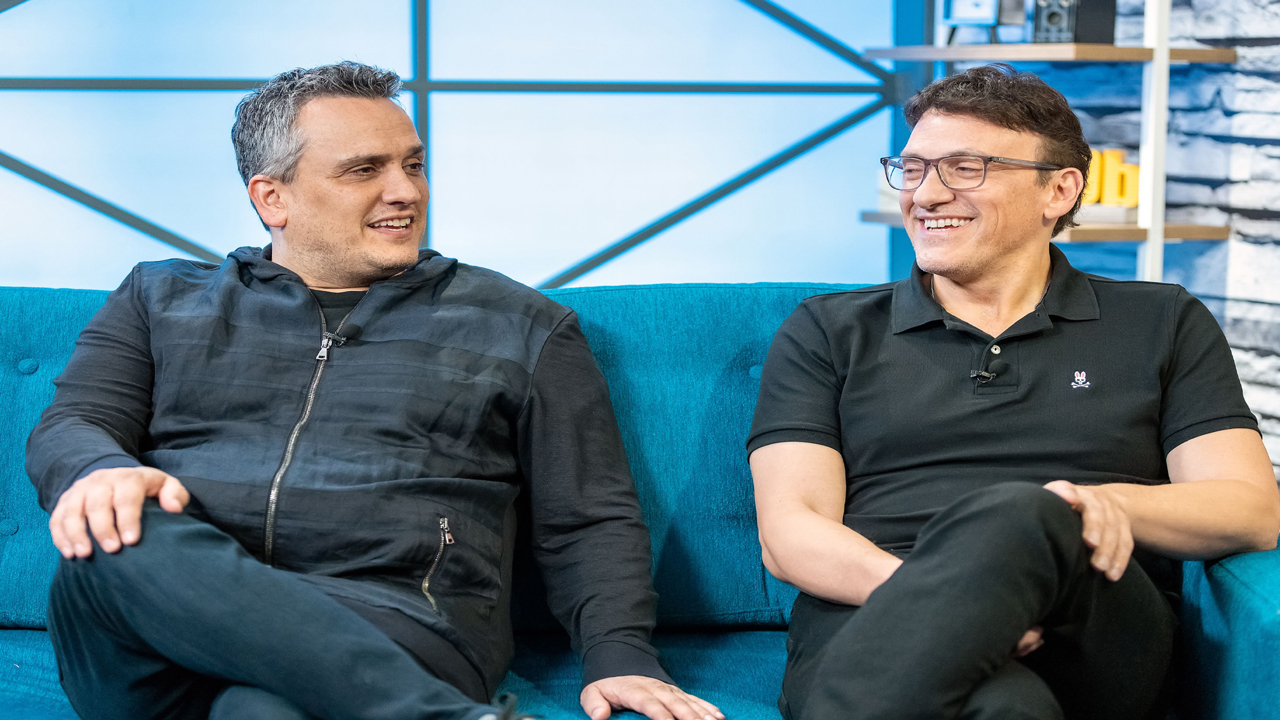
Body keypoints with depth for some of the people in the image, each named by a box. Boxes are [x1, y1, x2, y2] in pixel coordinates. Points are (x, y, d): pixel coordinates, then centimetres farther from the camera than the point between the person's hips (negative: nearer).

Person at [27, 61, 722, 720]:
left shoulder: (520, 326, 19)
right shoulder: (162, 299, 23)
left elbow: (592, 520, 14)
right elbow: (71, 426, 12)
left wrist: (620, 657, -5)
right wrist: (102, 472, -15)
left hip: (391, 633, -4)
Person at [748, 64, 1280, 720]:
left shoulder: (1164, 326, 22)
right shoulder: (827, 333, 20)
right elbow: (789, 533, 7)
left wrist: (1107, 503, -12)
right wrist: (923, 592, -16)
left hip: (1090, 644, 3)